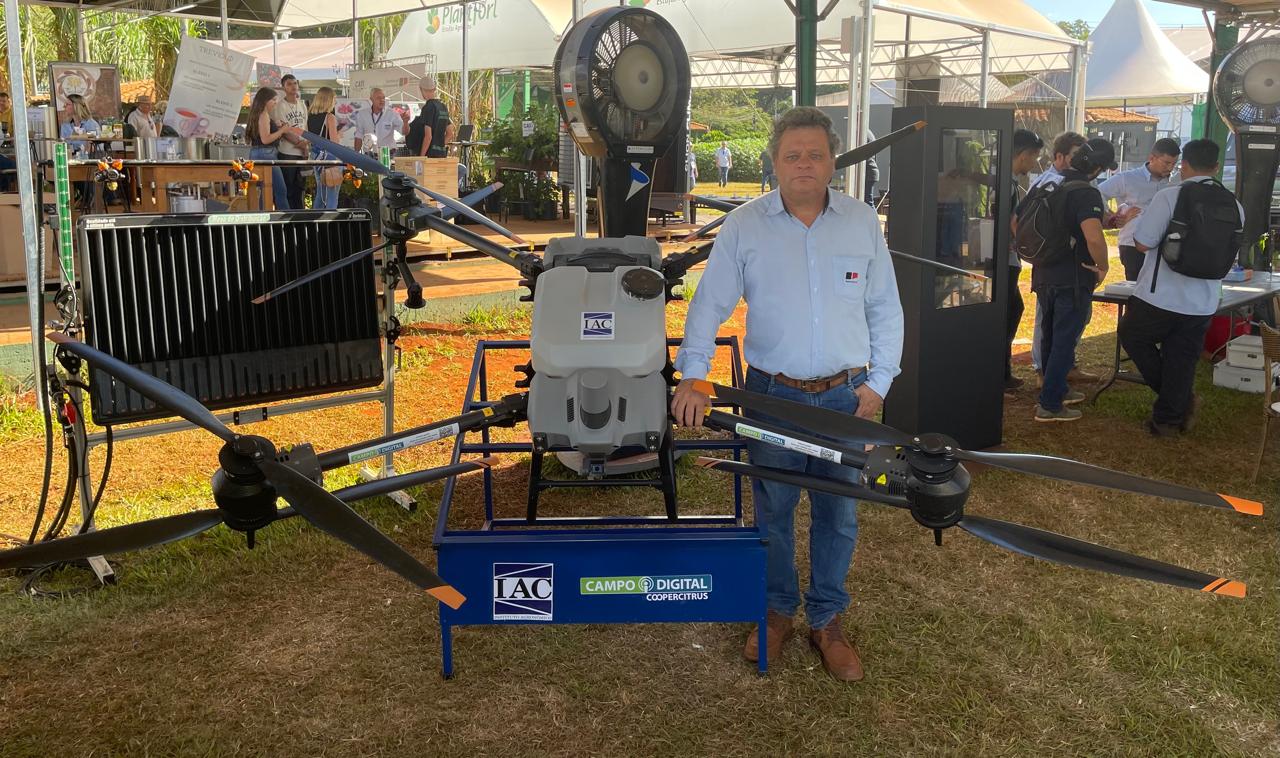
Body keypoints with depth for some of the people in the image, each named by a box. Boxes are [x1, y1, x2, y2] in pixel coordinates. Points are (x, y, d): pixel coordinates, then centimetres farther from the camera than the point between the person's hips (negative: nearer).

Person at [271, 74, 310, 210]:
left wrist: (306, 144, -2)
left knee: (299, 185, 11)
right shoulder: (280, 105, -5)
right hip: (287, 152, -6)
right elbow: (282, 130, -11)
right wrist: (299, 142, -13)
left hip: (302, 152, 6)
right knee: (288, 187, -4)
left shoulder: (302, 104, 15)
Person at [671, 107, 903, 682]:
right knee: (772, 511, 11)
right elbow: (708, 306, -2)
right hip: (772, 395, -1)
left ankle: (827, 620, 29)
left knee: (838, 515, 10)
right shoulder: (743, 226, -3)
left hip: (845, 396, 1)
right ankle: (777, 611, 32)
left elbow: (885, 310, 7)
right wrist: (692, 377, -13)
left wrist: (878, 381, 0)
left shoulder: (862, 223, 2)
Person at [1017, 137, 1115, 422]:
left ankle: (1059, 389, 36)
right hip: (1073, 280, -7)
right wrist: (1102, 267, -15)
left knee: (1051, 337, 20)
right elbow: (1094, 237, -32)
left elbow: (1015, 221, 12)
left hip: (1043, 277, 7)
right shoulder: (1086, 193, -17)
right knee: (1064, 342, 1)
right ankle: (1049, 405, 5)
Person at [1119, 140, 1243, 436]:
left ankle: (1182, 398, 13)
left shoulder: (1169, 196, -15)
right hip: (1202, 303, 5)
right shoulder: (1234, 206, 3)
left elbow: (1142, 244, -16)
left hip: (1159, 297, -5)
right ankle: (1168, 419, 23)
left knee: (1133, 338, 18)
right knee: (1182, 359, 14)